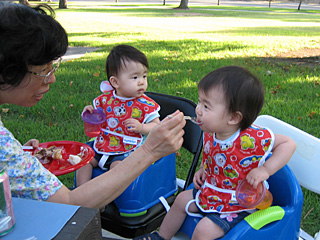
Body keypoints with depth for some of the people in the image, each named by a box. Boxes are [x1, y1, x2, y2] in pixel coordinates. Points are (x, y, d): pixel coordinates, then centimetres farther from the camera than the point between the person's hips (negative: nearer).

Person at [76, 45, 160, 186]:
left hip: (128, 150, -5)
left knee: (117, 165, -27)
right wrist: (89, 113, -7)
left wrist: (141, 128, -22)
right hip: (102, 145, 5)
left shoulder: (145, 104, -9)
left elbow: (156, 126, -5)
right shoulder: (105, 98, 1)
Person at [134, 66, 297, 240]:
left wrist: (265, 170, -32)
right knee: (182, 200, 16)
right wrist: (203, 169, 1)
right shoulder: (210, 133, -11)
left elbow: (288, 143, -24)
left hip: (238, 204, -7)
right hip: (210, 191, 8)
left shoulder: (251, 139, -34)